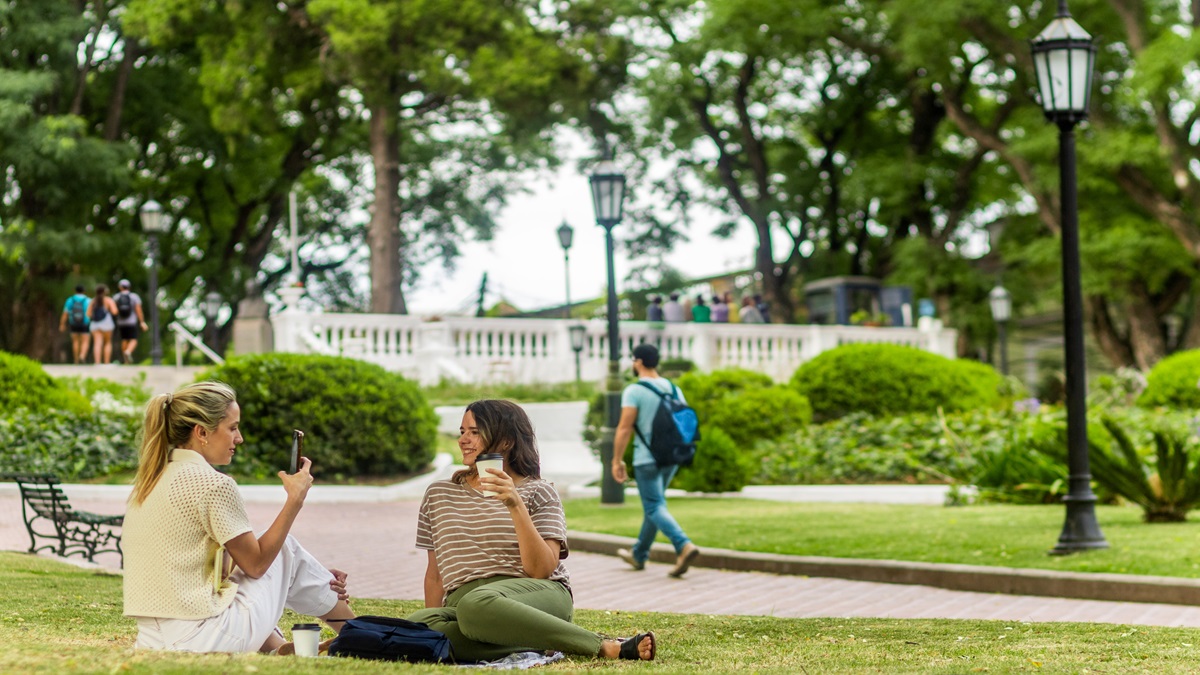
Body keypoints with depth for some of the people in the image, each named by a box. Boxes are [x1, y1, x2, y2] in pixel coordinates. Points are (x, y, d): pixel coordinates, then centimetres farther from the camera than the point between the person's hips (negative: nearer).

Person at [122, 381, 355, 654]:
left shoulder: (148, 482, 13)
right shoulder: (214, 485, -13)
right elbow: (255, 564, -4)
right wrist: (295, 499, 1)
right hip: (203, 642, -8)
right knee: (286, 549, 12)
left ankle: (277, 649, 24)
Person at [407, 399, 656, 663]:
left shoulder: (538, 492, 8)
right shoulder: (438, 495, 19)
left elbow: (542, 569, -6)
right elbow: (435, 573, 23)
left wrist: (516, 506, -15)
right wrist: (435, 632, 11)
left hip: (537, 595, -4)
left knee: (475, 605, -41)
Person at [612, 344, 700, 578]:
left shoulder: (634, 391, -12)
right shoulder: (673, 388, 9)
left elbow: (624, 429, -16)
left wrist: (617, 460, -10)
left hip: (647, 459, -7)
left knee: (655, 507, -6)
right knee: (653, 503, 18)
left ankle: (684, 546, -27)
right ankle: (639, 555, 30)